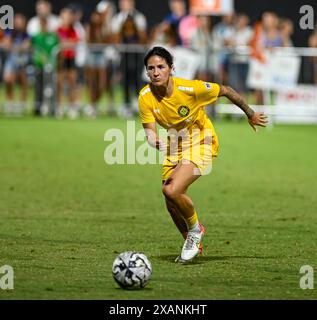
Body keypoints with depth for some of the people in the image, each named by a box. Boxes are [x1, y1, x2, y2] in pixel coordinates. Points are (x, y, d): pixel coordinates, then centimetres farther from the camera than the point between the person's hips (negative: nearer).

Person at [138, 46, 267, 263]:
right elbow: (150, 131, -13)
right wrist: (157, 143, -39)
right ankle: (193, 244, 33)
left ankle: (195, 229, 5)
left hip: (201, 142, -5)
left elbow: (225, 91, -12)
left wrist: (250, 114, 2)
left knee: (172, 191, -23)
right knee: (171, 203, 7)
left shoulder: (189, 88, -26)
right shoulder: (146, 97, -15)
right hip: (176, 144, 6)